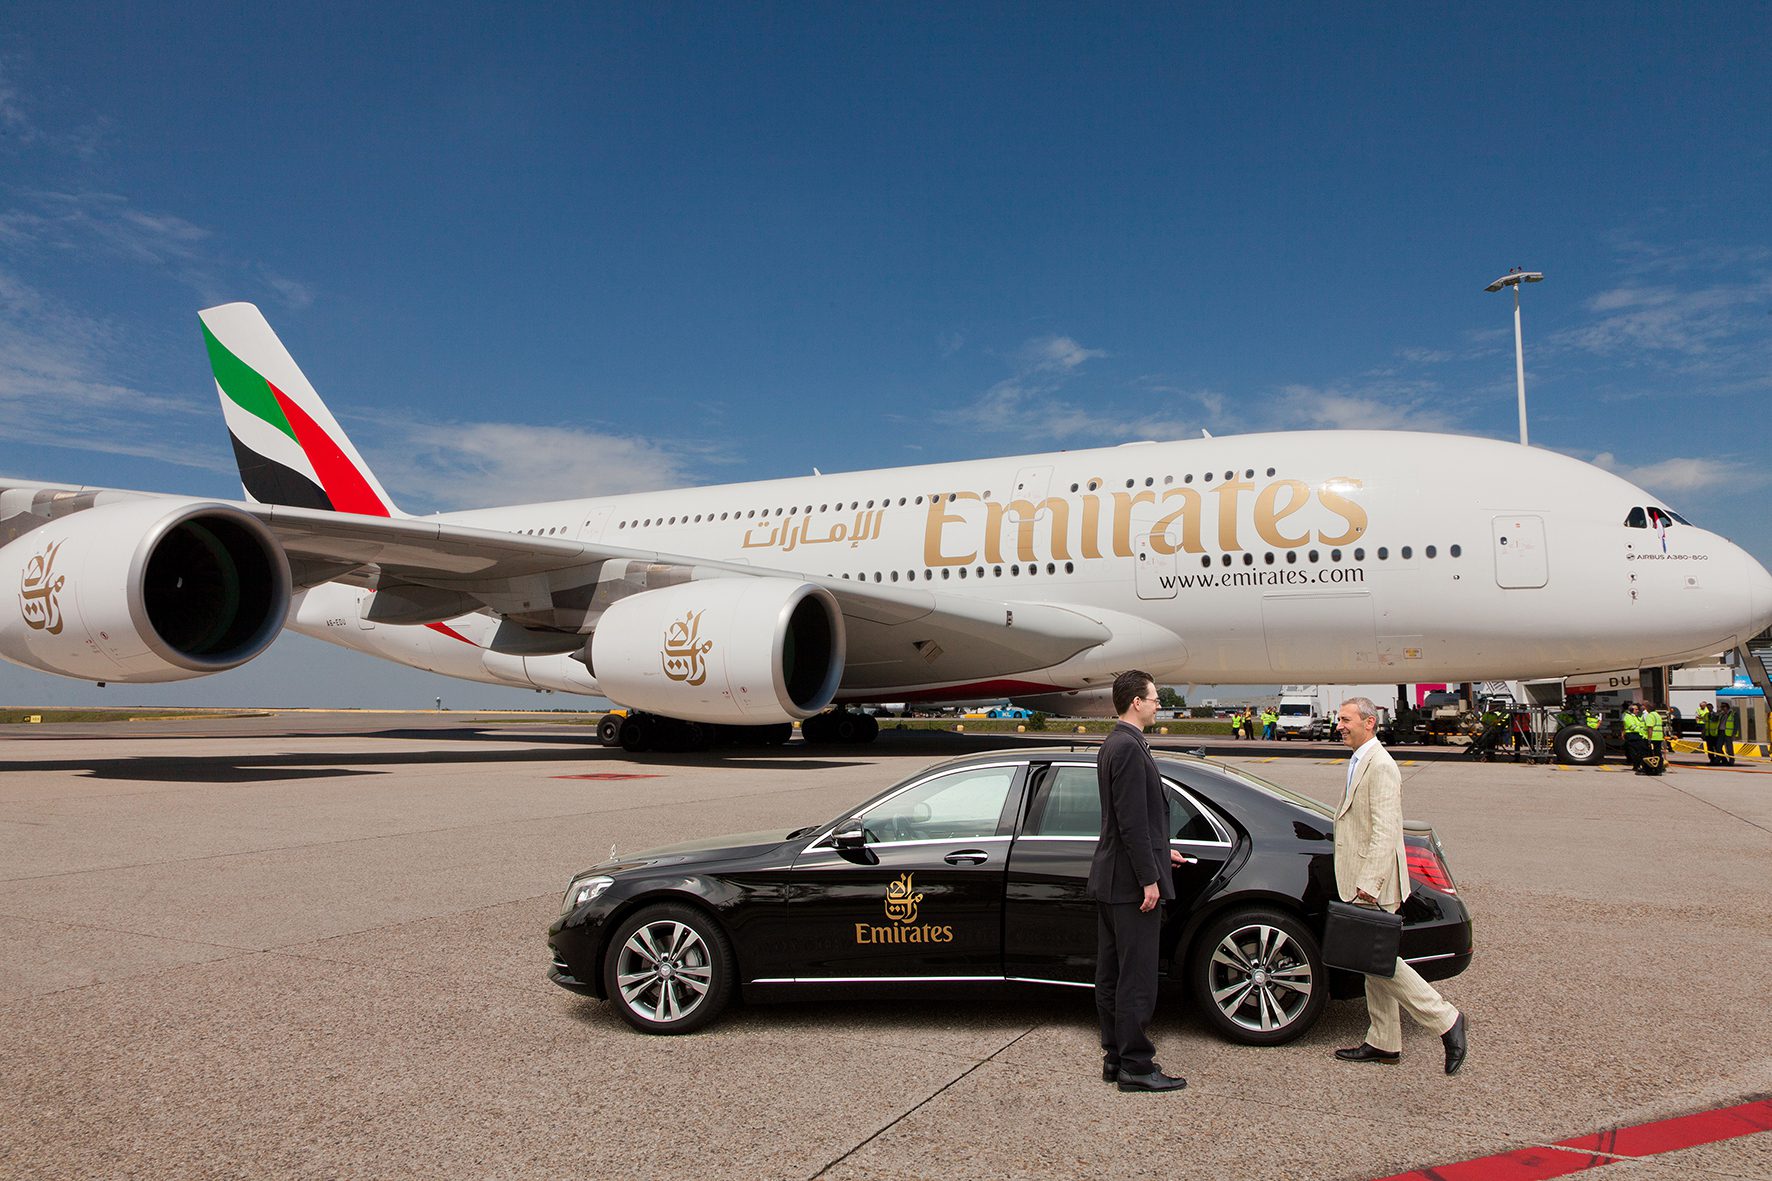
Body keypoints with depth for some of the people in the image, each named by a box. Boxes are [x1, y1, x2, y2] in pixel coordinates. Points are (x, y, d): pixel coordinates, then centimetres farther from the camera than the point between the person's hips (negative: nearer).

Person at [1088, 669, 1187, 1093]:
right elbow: (1132, 821, -22)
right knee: (1137, 978, -2)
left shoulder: (1114, 745, 14)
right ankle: (1135, 1066, 6)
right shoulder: (1130, 748, -18)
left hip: (1110, 881, 11)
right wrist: (1149, 879, -19)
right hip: (1131, 882, -11)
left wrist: (1160, 852, 25)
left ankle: (1116, 1058, 24)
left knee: (1112, 974, 14)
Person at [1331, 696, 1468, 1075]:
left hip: (1374, 885, -10)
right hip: (1362, 881, 10)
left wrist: (1369, 882, -27)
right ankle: (1383, 1043, 23)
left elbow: (1385, 830, -24)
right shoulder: (1359, 761, 14)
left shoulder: (1380, 765, -18)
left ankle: (1445, 1020, 5)